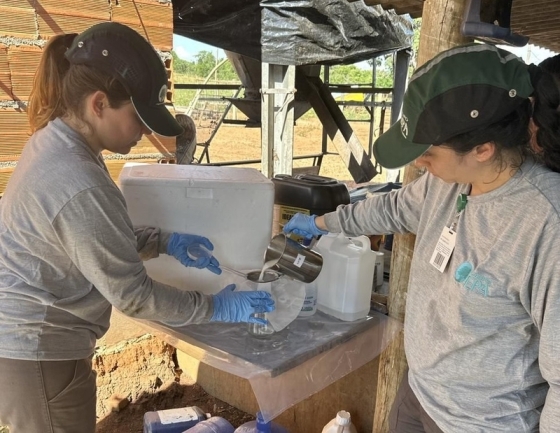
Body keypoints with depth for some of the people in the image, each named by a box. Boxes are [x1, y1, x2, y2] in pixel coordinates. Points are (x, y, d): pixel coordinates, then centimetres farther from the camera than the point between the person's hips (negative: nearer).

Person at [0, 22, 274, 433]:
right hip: (38, 355, -9)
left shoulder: (54, 142, -2)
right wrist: (217, 307, -14)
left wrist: (166, 241, 1)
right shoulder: (78, 185, -32)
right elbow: (131, 294, -24)